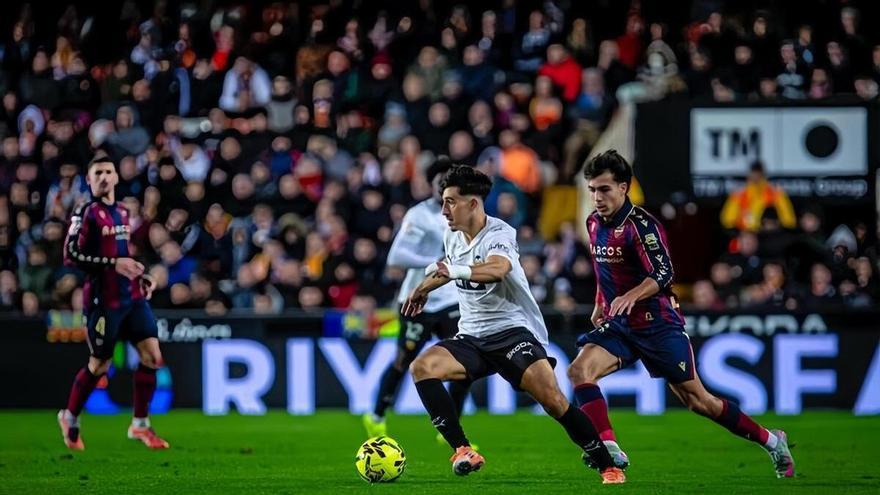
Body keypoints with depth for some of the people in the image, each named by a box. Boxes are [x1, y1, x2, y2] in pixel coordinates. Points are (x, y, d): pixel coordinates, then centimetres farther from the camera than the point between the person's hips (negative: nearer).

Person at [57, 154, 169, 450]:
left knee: (152, 354, -4)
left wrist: (139, 275, 11)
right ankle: (70, 418, 25)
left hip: (131, 296, 7)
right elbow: (71, 256, -17)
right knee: (100, 365, 2)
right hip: (103, 300, -7)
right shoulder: (86, 213, -9)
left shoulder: (122, 212, 14)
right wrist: (113, 264, -21)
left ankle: (140, 425, 5)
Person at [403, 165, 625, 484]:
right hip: (471, 337, 6)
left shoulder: (499, 234, -15)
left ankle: (608, 467, -7)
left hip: (512, 329, -6)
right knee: (421, 368, -21)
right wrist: (425, 287, 41)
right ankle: (463, 452, -24)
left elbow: (498, 268, -40)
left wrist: (455, 271, -55)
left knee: (552, 399, -22)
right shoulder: (452, 235, 8)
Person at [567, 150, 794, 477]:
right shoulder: (594, 224, 8)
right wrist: (601, 306, 25)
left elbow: (663, 274, -24)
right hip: (618, 325, 7)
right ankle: (609, 449, -26)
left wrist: (630, 297, -38)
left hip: (658, 324, -7)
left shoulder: (640, 224, -16)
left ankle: (772, 441, 15)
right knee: (579, 370, -19)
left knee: (697, 400, -1)